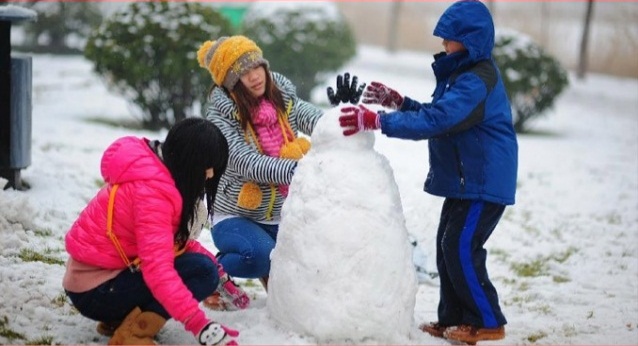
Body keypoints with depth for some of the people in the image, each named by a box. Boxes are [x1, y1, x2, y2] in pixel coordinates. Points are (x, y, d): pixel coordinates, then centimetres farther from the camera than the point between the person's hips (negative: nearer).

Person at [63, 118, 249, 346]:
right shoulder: (151, 190, -25)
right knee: (201, 271, -18)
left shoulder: (159, 168, 5)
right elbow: (158, 269, -34)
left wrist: (219, 273, 4)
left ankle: (119, 318, 3)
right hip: (96, 292, -10)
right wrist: (201, 327, -40)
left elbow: (178, 238, 15)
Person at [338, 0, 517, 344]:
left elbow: (434, 121, -31)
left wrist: (377, 121, -33)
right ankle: (453, 317, 19)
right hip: (465, 181, 11)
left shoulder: (477, 82, -22)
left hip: (484, 183, -11)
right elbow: (435, 113, 22)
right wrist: (397, 102, 8)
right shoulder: (462, 74, 13)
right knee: (448, 245, 12)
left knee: (461, 248, -9)